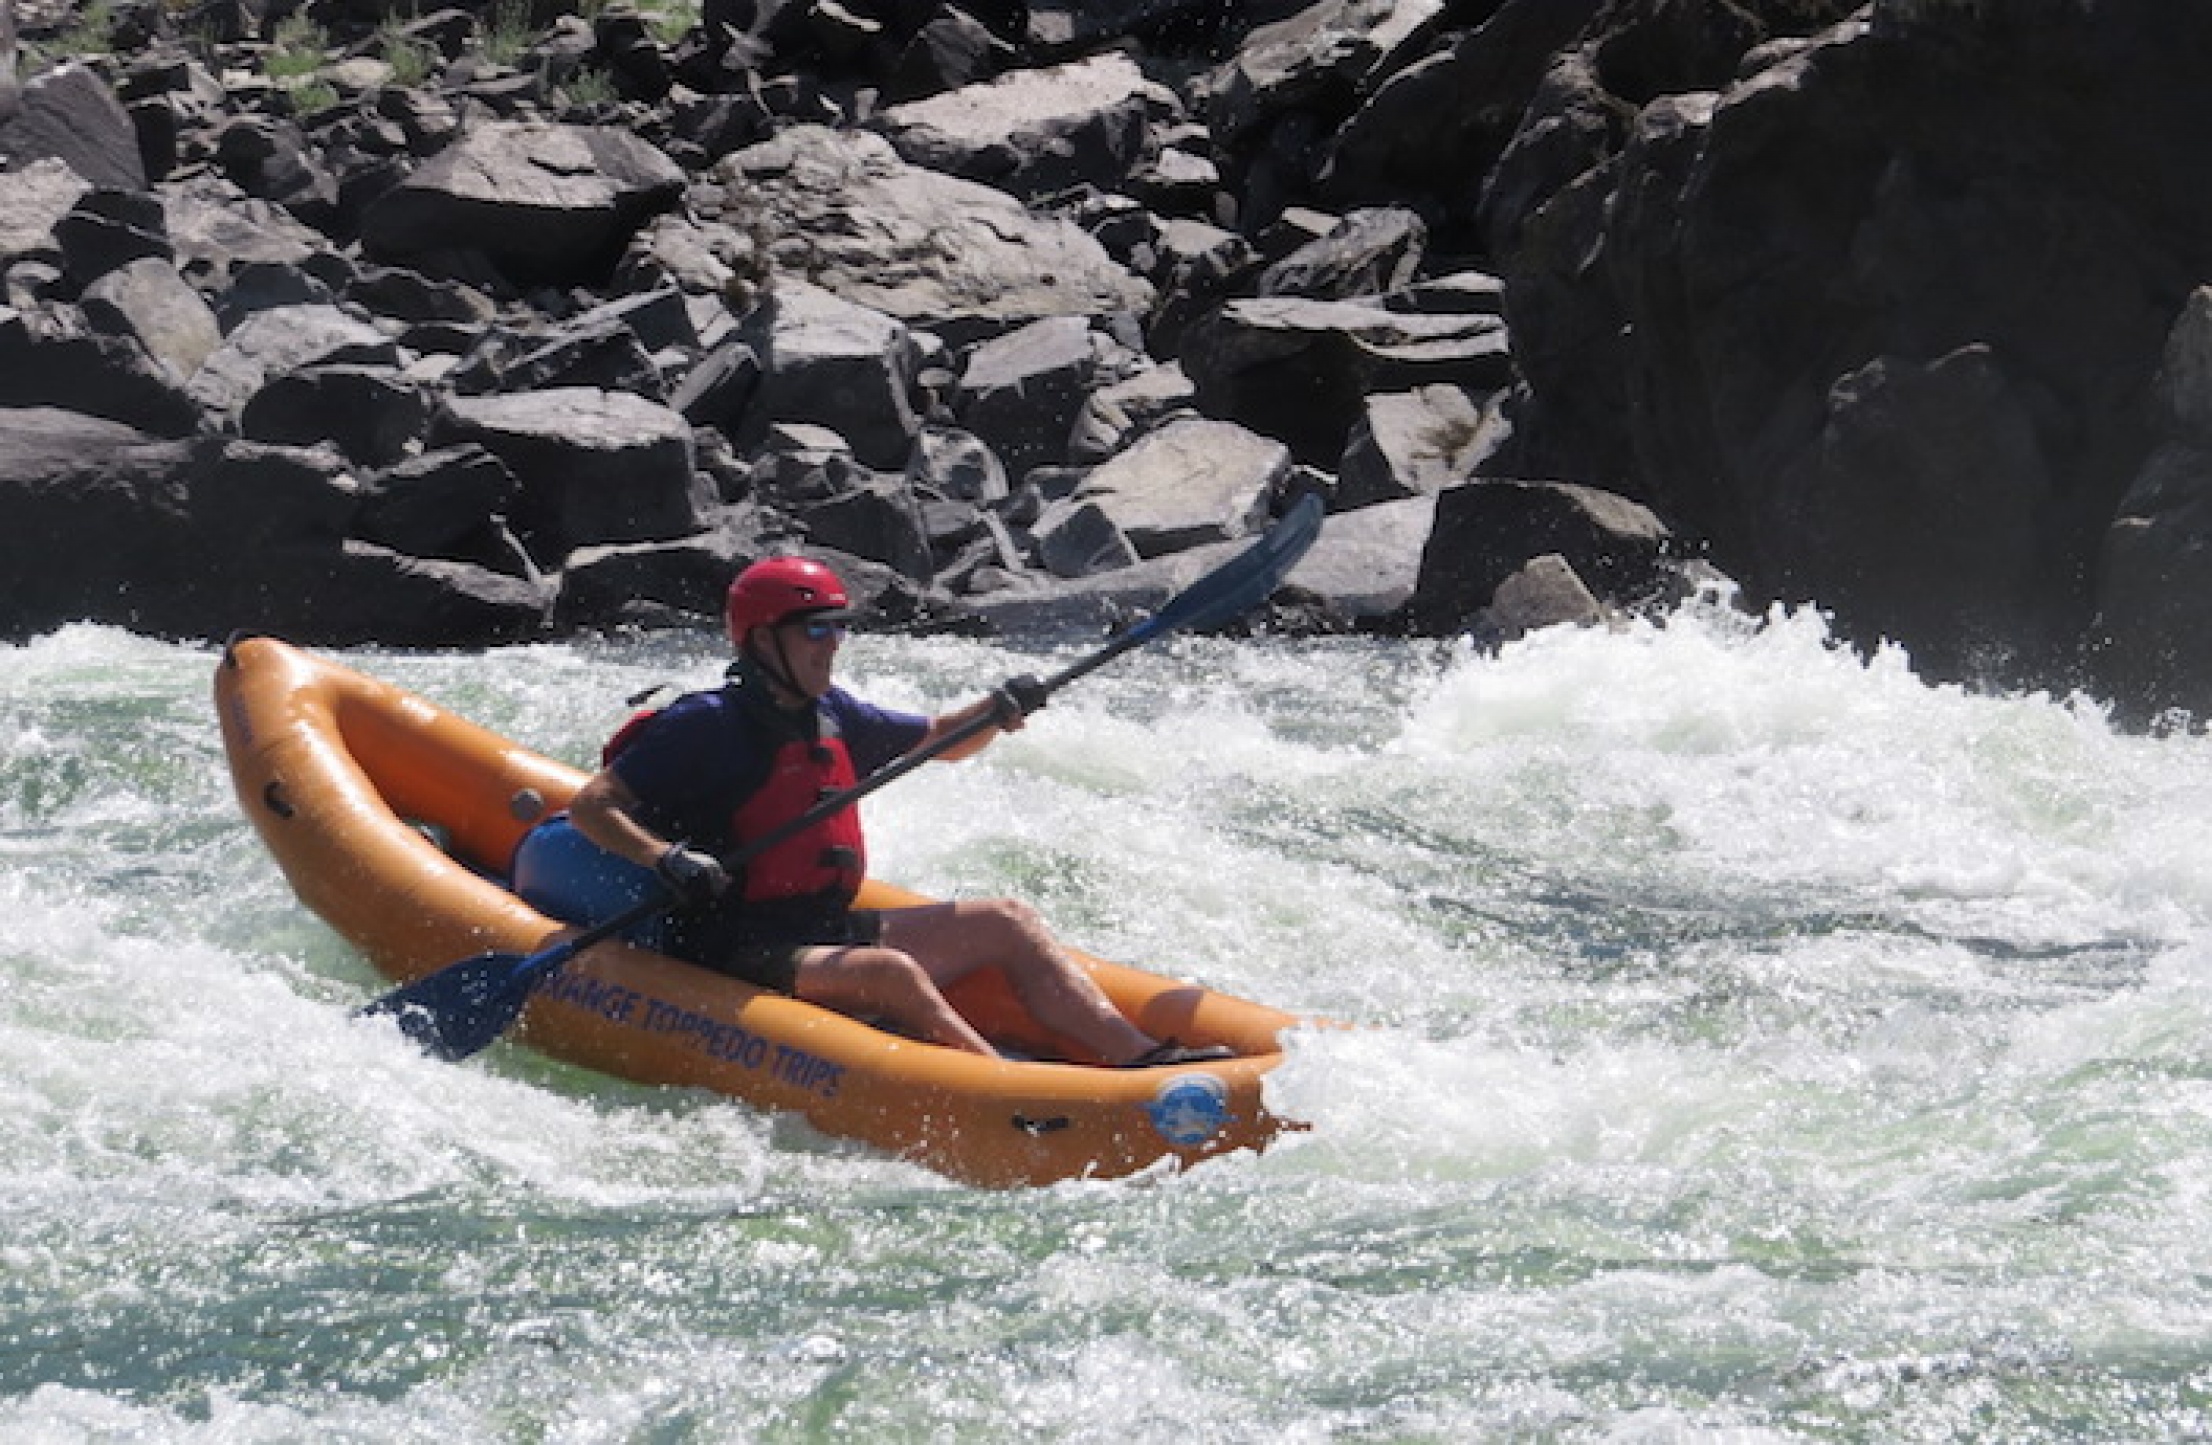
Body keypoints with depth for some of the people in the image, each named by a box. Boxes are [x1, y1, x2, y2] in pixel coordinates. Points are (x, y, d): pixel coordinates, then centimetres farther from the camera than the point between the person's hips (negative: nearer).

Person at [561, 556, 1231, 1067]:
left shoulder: (831, 715, 13)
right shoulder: (705, 727, -10)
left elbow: (941, 741, 26)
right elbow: (590, 807, -13)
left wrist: (994, 711, 5)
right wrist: (662, 857, -29)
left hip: (830, 931, 9)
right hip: (737, 955, -9)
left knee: (1006, 923, 0)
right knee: (891, 972, -34)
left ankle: (1143, 1056, -16)